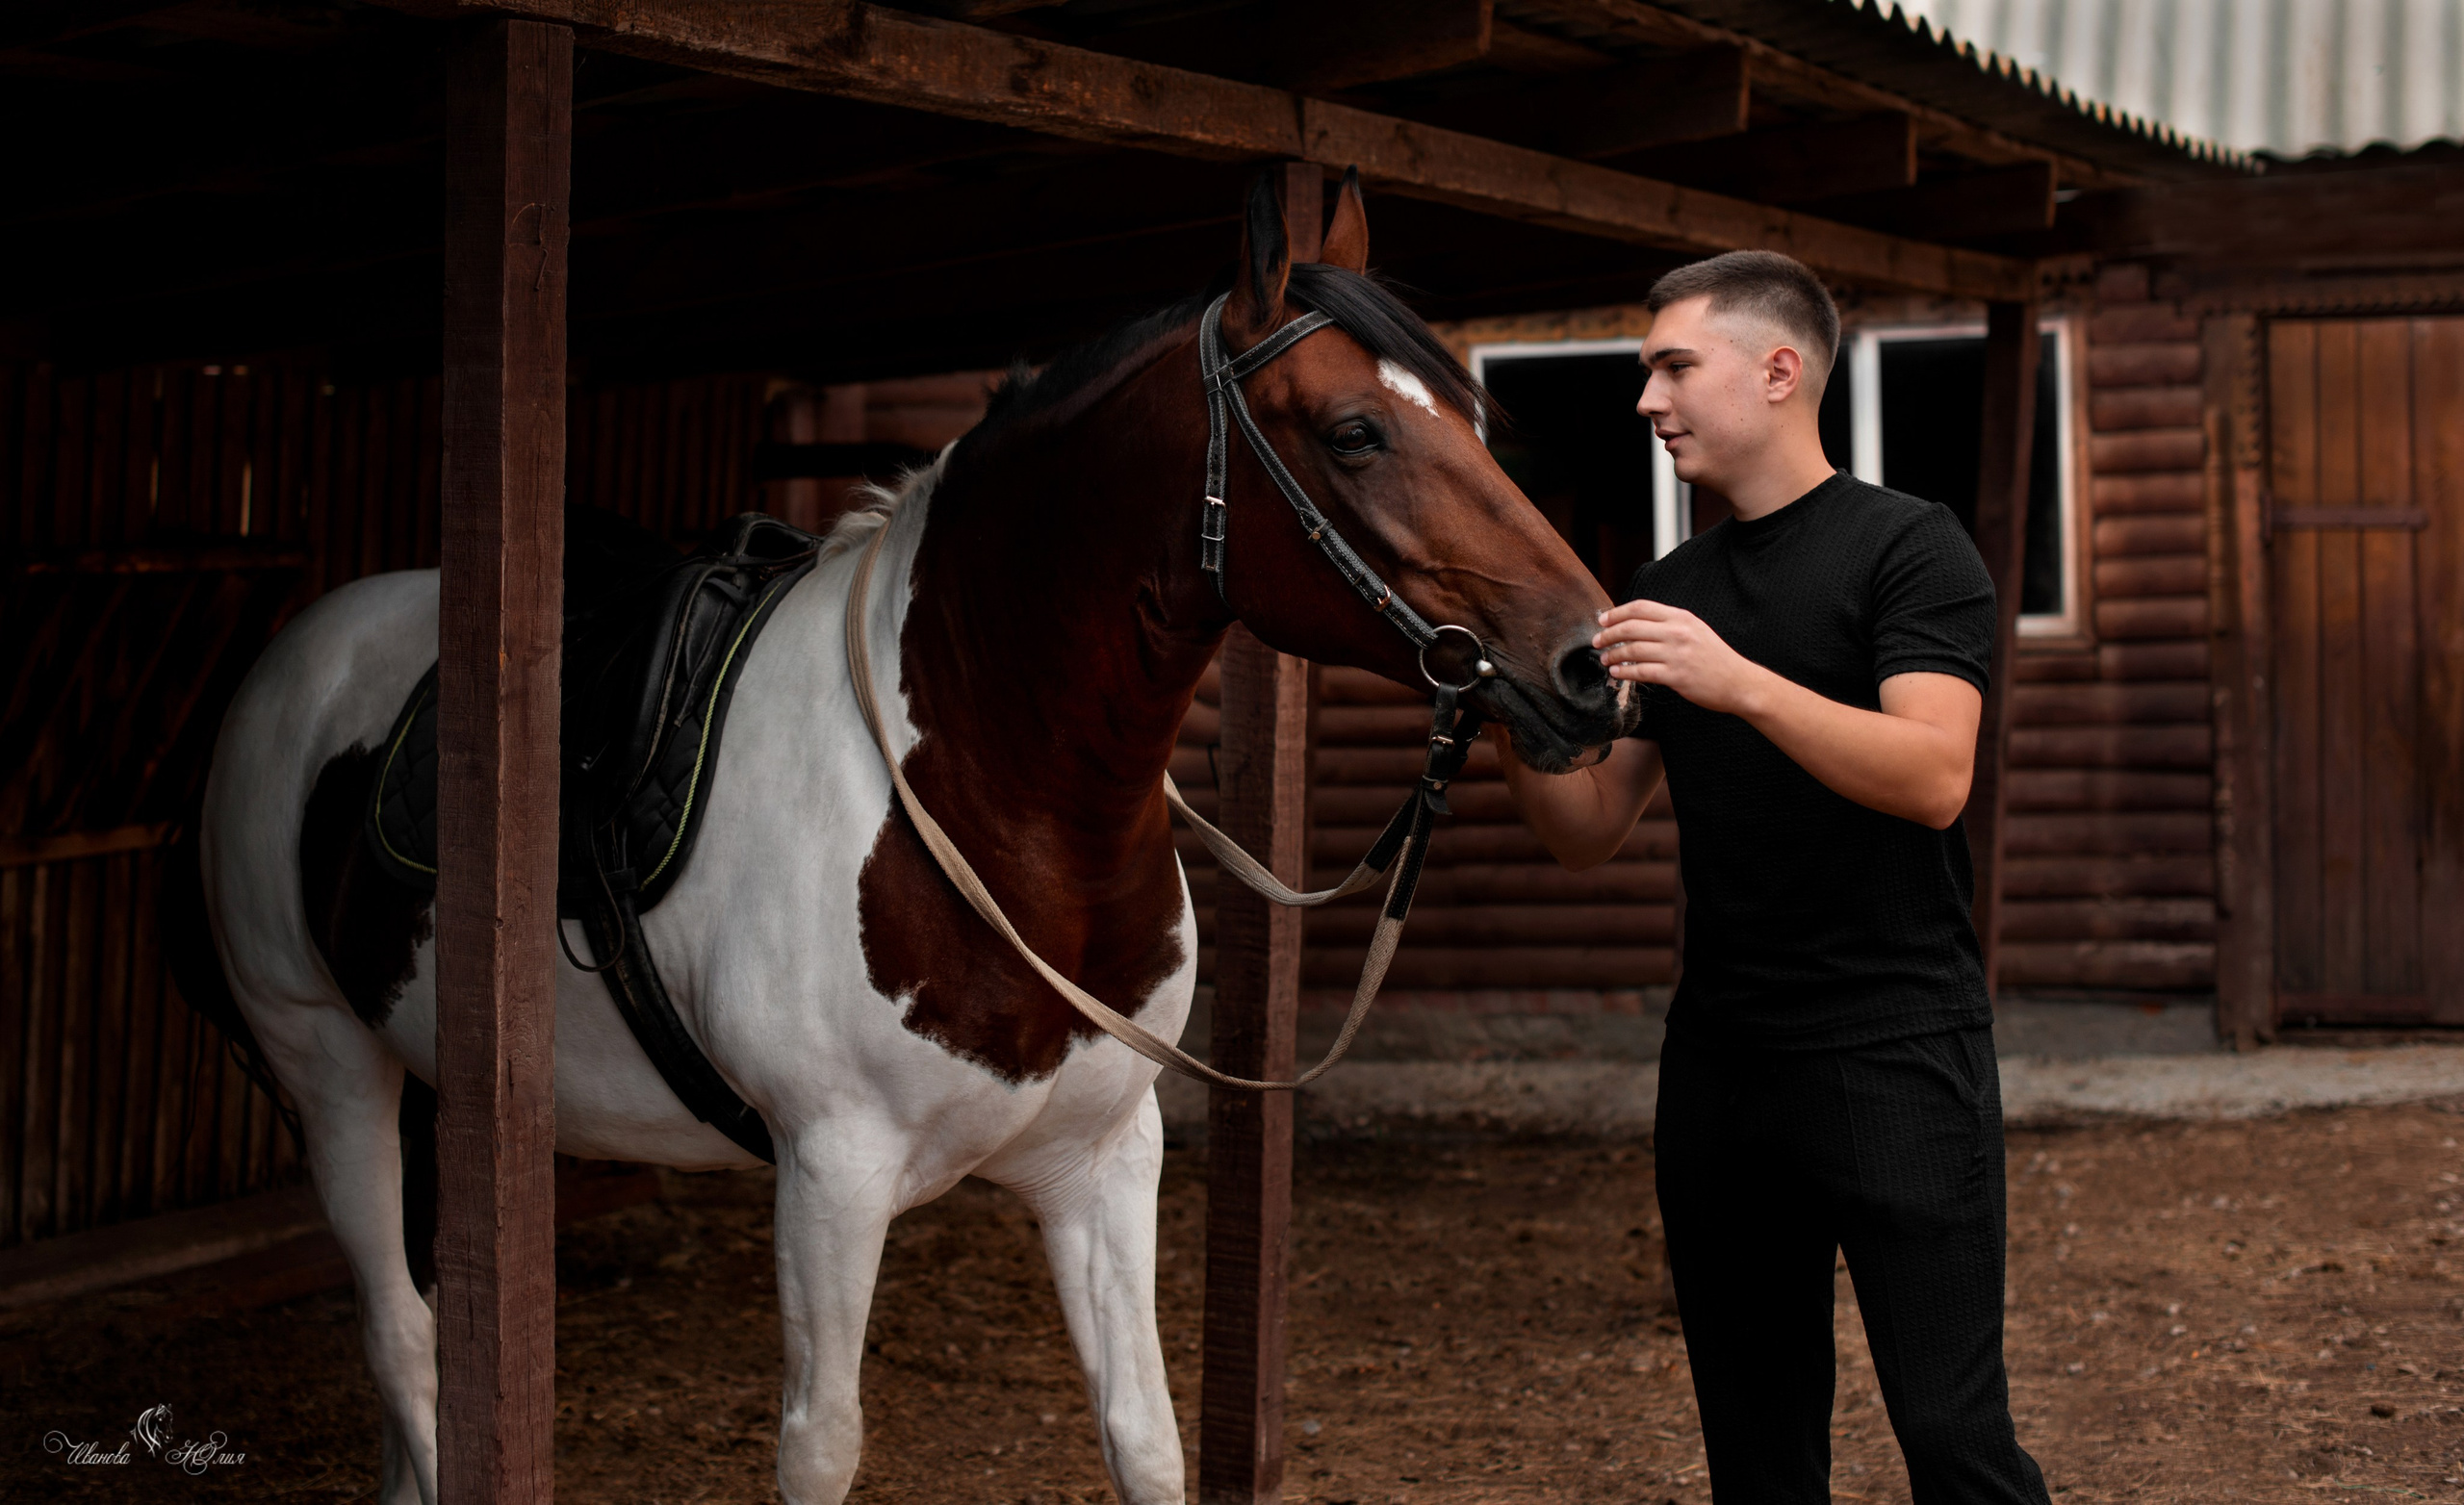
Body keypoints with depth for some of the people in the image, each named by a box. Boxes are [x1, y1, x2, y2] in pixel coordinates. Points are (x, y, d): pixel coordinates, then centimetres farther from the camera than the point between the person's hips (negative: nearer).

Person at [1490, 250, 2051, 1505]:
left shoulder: (1907, 547, -3)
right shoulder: (1666, 594, 15)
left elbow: (1934, 777, -18)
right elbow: (1589, 831, 13)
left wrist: (1741, 683, -29)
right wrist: (1512, 724, -6)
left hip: (1895, 1057, -6)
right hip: (1718, 1063, 6)